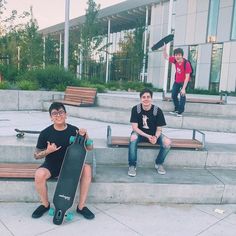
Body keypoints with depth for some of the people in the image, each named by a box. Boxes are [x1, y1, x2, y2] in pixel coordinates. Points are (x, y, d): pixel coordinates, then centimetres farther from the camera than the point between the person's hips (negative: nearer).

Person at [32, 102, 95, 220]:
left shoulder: (74, 130, -6)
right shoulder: (46, 133, -8)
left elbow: (89, 148, -3)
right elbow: (37, 155, 0)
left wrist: (85, 135, -22)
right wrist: (47, 151, -21)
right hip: (51, 165, -1)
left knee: (87, 169, -25)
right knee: (39, 174, -32)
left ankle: (81, 206, -9)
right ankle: (45, 205, -1)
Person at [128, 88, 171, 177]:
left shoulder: (157, 110, -14)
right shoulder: (135, 109, -16)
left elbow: (159, 129, -9)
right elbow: (134, 127, -16)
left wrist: (155, 137, -32)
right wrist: (147, 136, -30)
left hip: (154, 134, 2)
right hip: (139, 133, -1)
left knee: (167, 142, -24)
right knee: (133, 138, -36)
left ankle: (159, 163, 3)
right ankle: (132, 165, -19)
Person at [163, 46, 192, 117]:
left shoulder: (186, 63, -32)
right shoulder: (175, 60, -17)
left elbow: (187, 77, -30)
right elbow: (166, 57, 3)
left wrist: (184, 88, -33)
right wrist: (164, 49, -16)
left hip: (184, 82, -6)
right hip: (177, 81, 6)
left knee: (182, 95, -11)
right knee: (173, 95, 12)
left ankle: (180, 111, -1)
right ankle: (176, 109, 29)